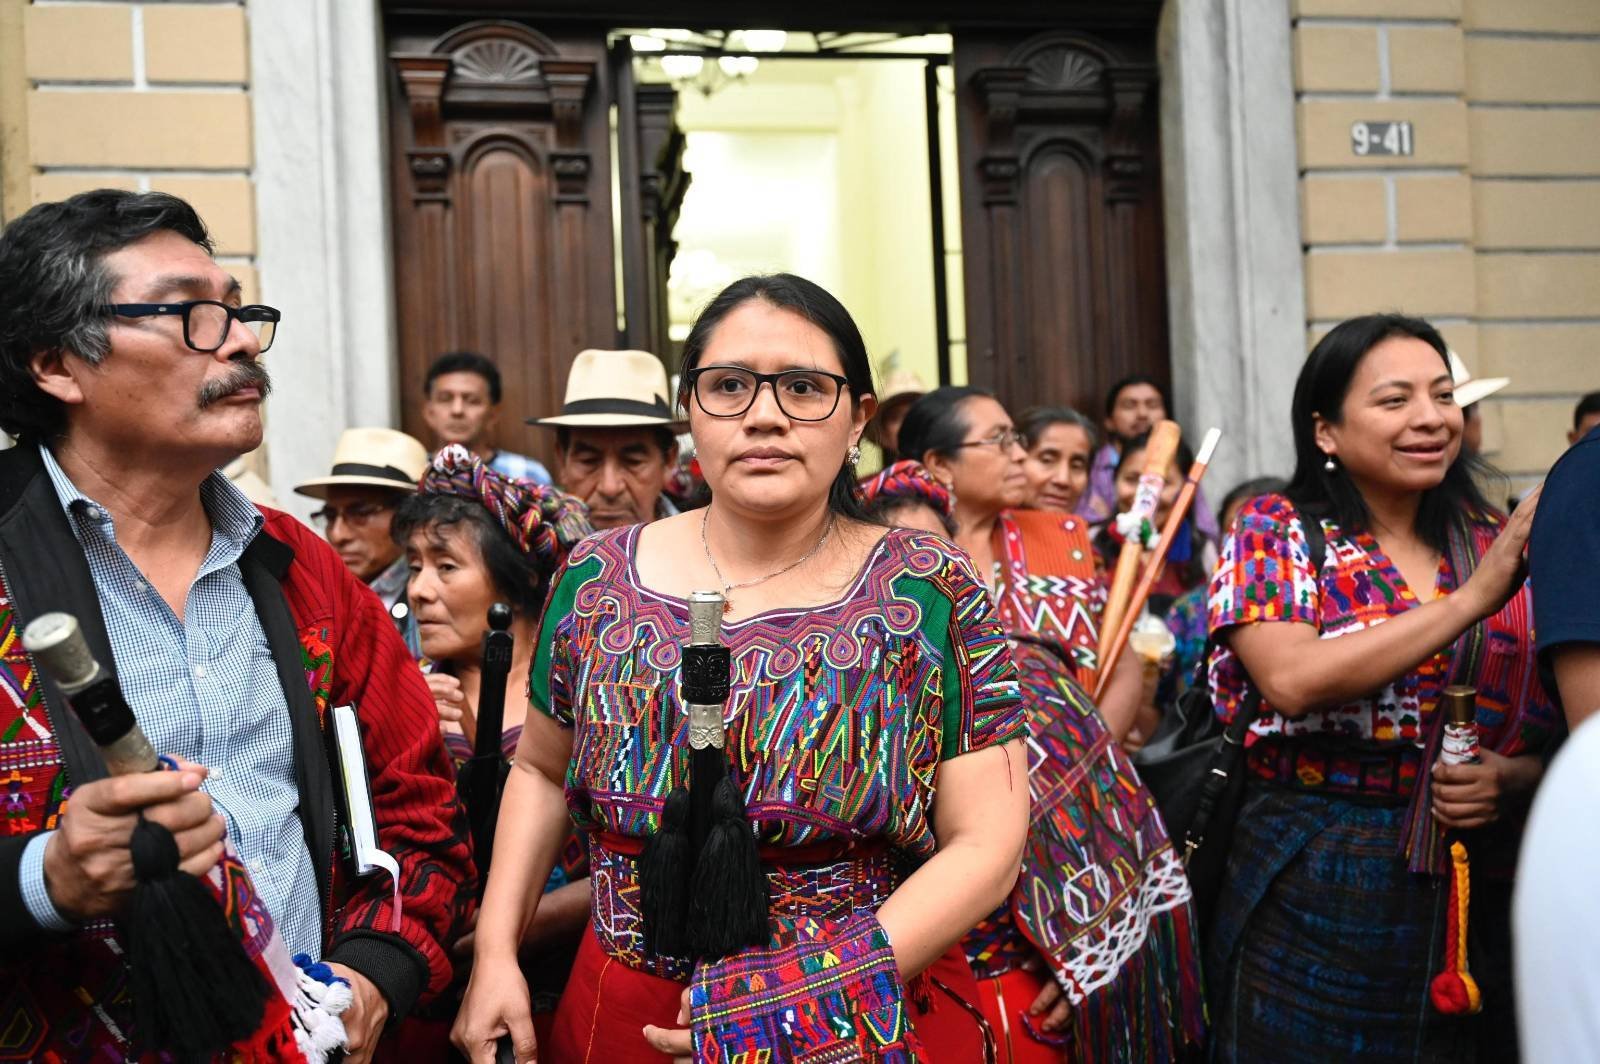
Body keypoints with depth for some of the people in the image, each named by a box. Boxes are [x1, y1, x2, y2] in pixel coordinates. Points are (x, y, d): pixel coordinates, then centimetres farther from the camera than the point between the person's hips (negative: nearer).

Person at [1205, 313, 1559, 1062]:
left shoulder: (1495, 544, 5)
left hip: (1479, 898, 4)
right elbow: (1291, 680, -22)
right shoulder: (1274, 533, -4)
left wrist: (1510, 778, -11)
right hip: (1313, 899, -3)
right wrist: (1471, 598, -22)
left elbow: (1553, 730, 11)